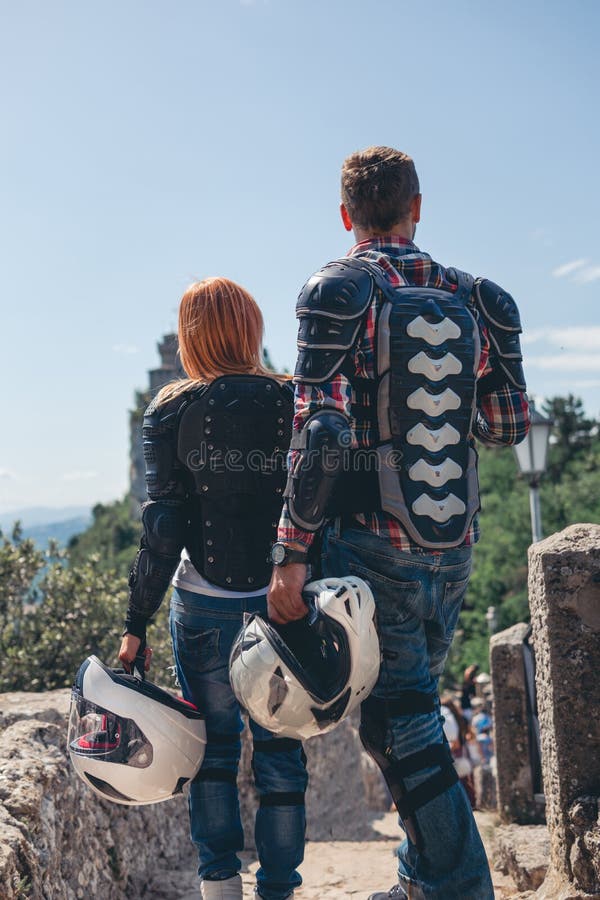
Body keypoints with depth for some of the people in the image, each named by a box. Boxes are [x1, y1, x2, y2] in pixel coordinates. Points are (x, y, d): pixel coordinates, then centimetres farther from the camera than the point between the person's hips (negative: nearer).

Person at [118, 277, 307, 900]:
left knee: (214, 747, 15)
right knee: (280, 751, 11)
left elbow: (163, 529, -8)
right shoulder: (295, 402, -2)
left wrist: (136, 625, -2)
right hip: (286, 606, 1)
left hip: (204, 607, 0)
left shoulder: (170, 413, -4)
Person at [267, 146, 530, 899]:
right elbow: (508, 425, 10)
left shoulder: (337, 292, -9)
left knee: (399, 722, 2)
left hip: (373, 543, -6)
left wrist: (291, 554, -16)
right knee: (413, 707, 21)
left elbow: (320, 433, -19)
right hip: (452, 545, 6)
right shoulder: (471, 297, 5)